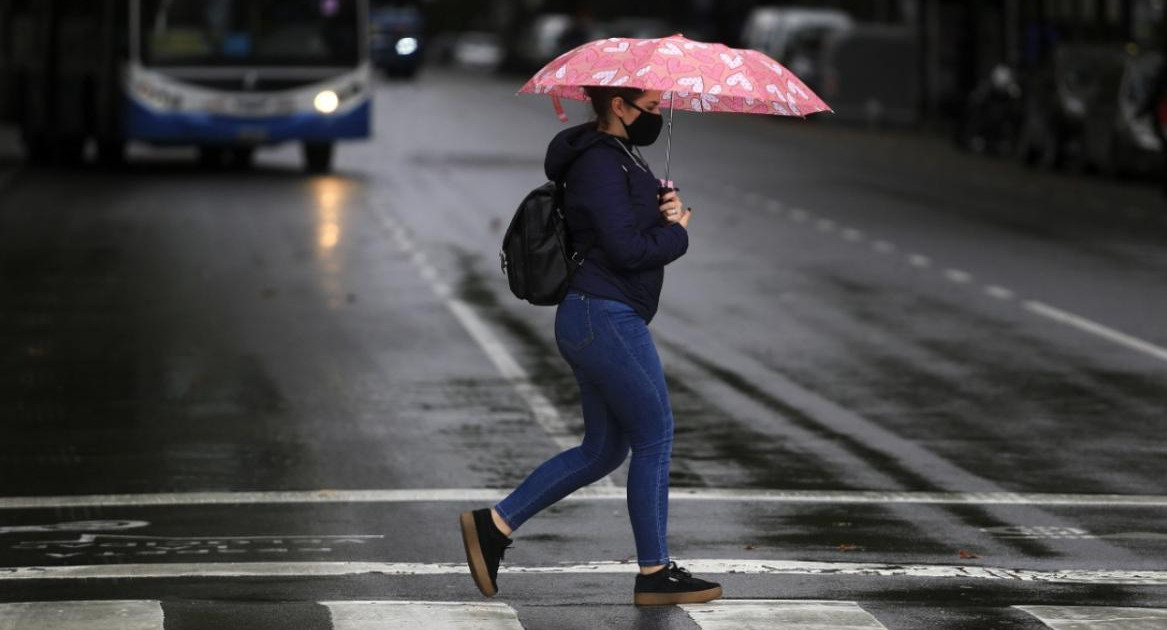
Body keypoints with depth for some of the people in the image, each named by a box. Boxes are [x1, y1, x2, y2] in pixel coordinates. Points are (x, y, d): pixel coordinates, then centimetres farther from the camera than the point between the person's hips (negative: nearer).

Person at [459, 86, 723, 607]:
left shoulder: (619, 156, 16)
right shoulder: (600, 164, -16)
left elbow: (639, 224, 19)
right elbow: (626, 249, -22)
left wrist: (668, 208, -2)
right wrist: (677, 232, -6)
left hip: (592, 321, 11)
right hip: (607, 320, -11)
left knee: (603, 449, 15)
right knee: (654, 436, -2)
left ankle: (494, 525, 15)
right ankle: (655, 574, 6)